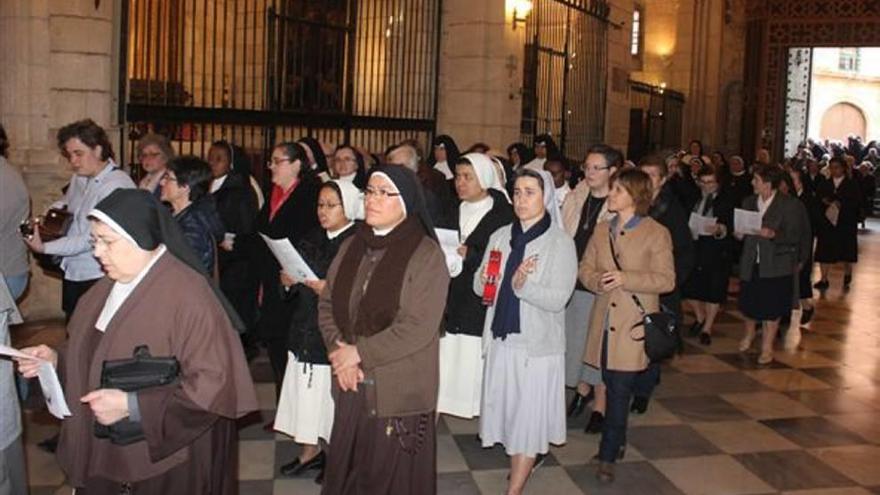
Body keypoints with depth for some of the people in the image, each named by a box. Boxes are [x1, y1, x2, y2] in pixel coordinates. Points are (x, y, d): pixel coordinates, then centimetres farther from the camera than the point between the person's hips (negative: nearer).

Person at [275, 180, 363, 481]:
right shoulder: (313, 239, 11)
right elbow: (295, 285, 16)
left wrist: (330, 290, -25)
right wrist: (288, 282, -5)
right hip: (306, 331, 6)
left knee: (335, 395, 4)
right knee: (308, 392, 11)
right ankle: (309, 451, 28)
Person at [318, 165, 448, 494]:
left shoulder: (426, 254, -12)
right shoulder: (351, 246, 7)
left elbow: (420, 328, -18)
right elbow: (327, 303, 8)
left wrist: (359, 352, -14)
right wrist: (338, 350, -9)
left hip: (398, 391, -5)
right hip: (351, 386, 5)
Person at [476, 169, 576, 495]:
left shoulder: (561, 243, -10)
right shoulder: (501, 236, 5)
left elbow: (558, 300, -17)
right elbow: (479, 288, 5)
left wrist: (523, 285, -31)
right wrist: (484, 280, -17)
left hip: (537, 343, -5)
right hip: (502, 337, 5)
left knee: (528, 414, 3)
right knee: (507, 409, 14)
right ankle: (519, 468, 34)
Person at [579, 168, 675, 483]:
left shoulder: (657, 233, -5)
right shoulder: (602, 230, 11)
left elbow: (667, 280, -8)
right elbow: (584, 268, 12)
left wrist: (626, 279, -19)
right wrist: (597, 281, -10)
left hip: (633, 325, -5)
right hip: (604, 322, 5)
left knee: (620, 391, -3)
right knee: (613, 388, 13)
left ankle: (608, 456, 7)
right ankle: (618, 441, 32)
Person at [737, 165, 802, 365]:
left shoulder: (789, 204, -9)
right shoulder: (748, 202, 6)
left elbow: (794, 237, -11)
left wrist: (773, 234, -26)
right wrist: (739, 234, -7)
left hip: (775, 266, -4)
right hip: (751, 263, 4)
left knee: (772, 309, 5)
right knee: (748, 303, 13)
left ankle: (767, 348, 22)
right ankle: (749, 335, 42)